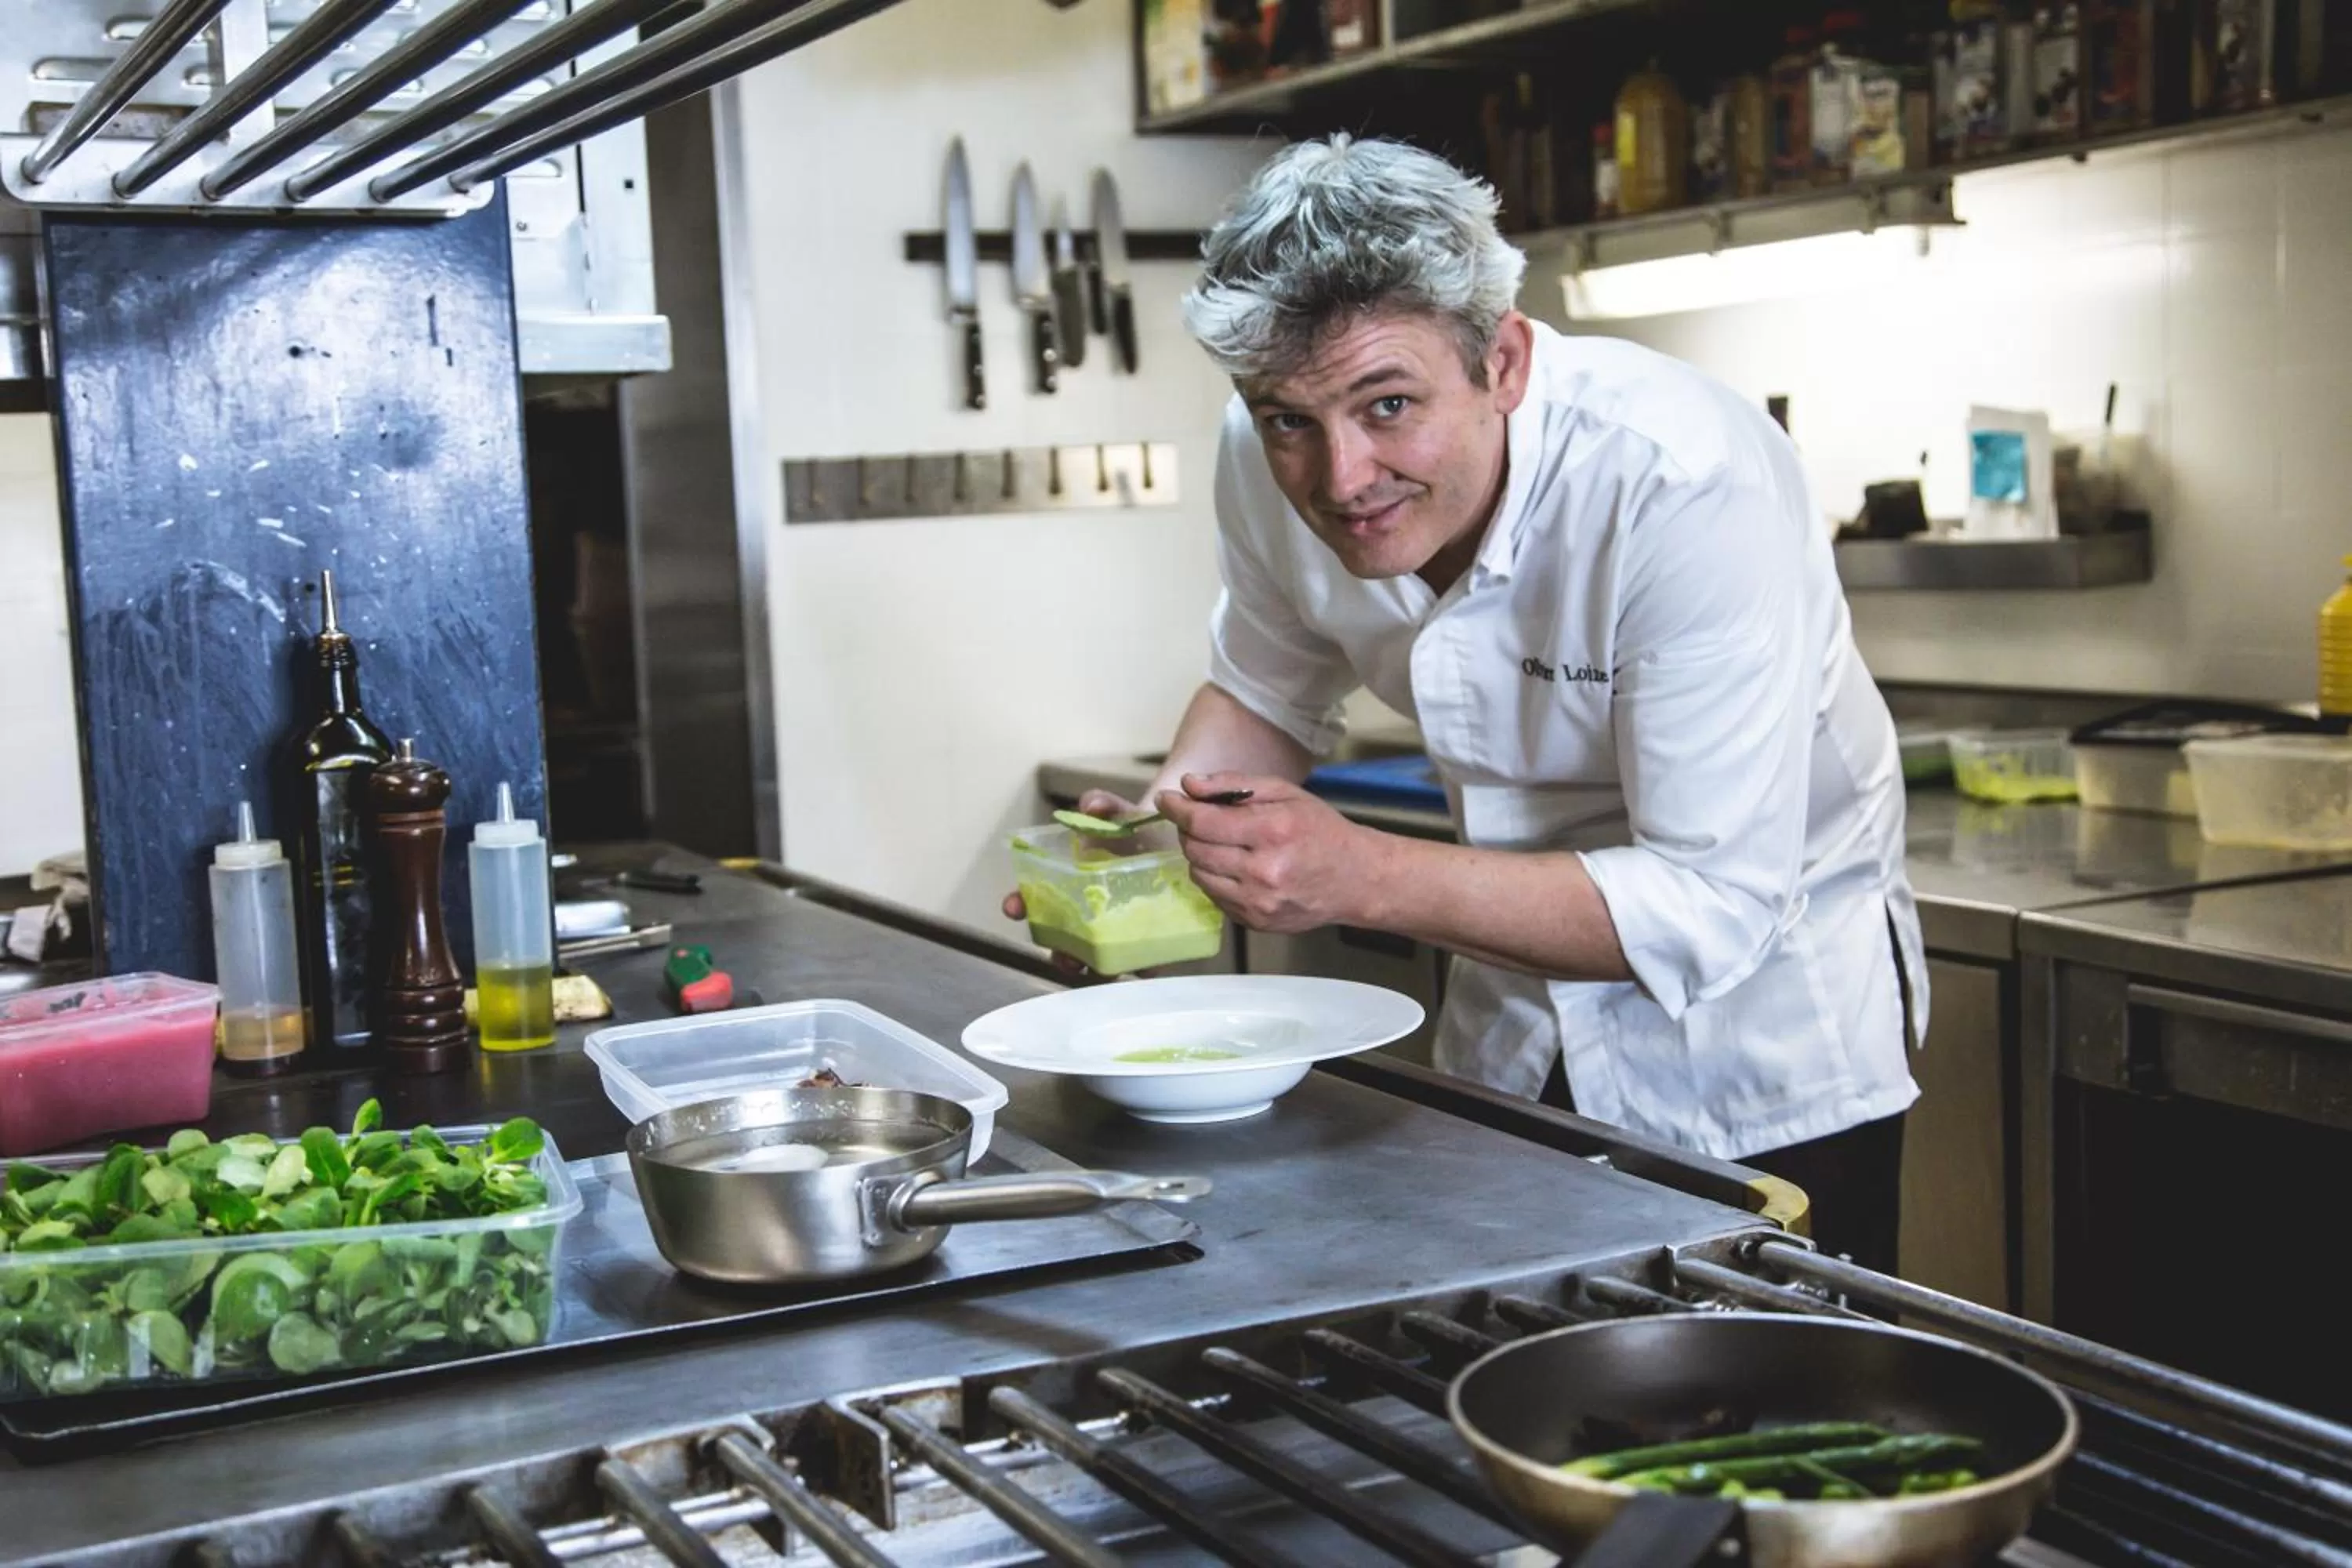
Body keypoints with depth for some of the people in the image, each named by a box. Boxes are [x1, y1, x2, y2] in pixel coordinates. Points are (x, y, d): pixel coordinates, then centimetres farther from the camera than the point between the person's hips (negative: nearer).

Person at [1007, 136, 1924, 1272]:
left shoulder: (1689, 487, -33)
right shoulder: (1272, 463, -16)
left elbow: (1716, 904, -33)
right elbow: (1270, 687, 5)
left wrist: (1363, 878, -40)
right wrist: (1162, 824, -16)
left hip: (1762, 1021, -5)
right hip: (1516, 1046, 5)